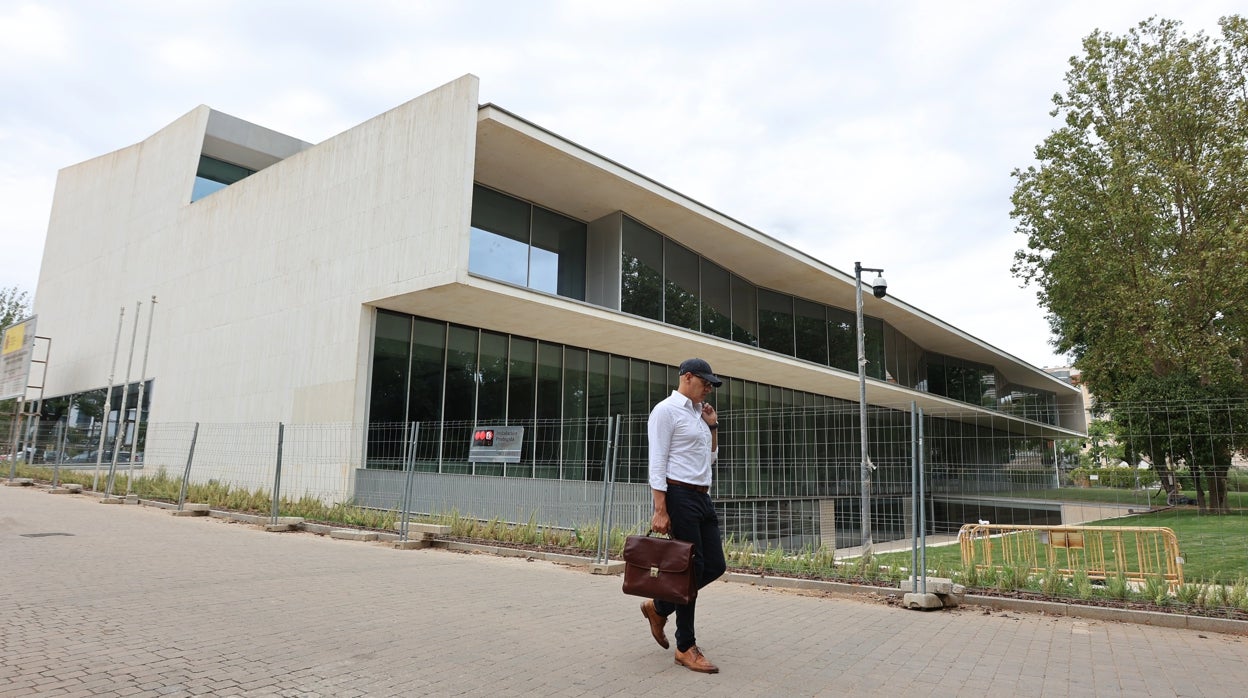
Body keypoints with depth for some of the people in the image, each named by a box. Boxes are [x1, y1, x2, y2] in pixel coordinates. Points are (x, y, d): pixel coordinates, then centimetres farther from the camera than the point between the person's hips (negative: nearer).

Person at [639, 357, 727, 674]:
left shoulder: (699, 413, 18)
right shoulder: (666, 410, -9)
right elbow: (657, 464, -15)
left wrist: (713, 425, 13)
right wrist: (660, 510, -21)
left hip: (702, 497, 9)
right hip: (679, 496, -9)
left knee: (715, 565, 7)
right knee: (691, 568, -4)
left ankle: (658, 608, 24)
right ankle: (686, 648, 10)